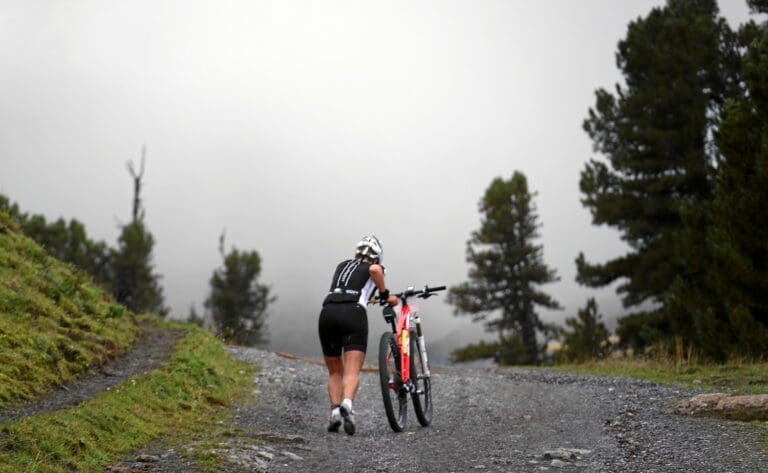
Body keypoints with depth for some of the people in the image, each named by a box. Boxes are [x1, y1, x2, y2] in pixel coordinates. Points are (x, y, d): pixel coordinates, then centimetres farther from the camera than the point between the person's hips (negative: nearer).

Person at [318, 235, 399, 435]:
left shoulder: (343, 265, 32)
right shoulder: (374, 269, 19)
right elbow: (375, 269, -7)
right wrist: (385, 295, 6)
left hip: (327, 313, 4)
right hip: (353, 314, -4)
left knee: (335, 372, 17)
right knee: (352, 372, -11)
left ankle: (335, 410, -4)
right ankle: (347, 404, -39)